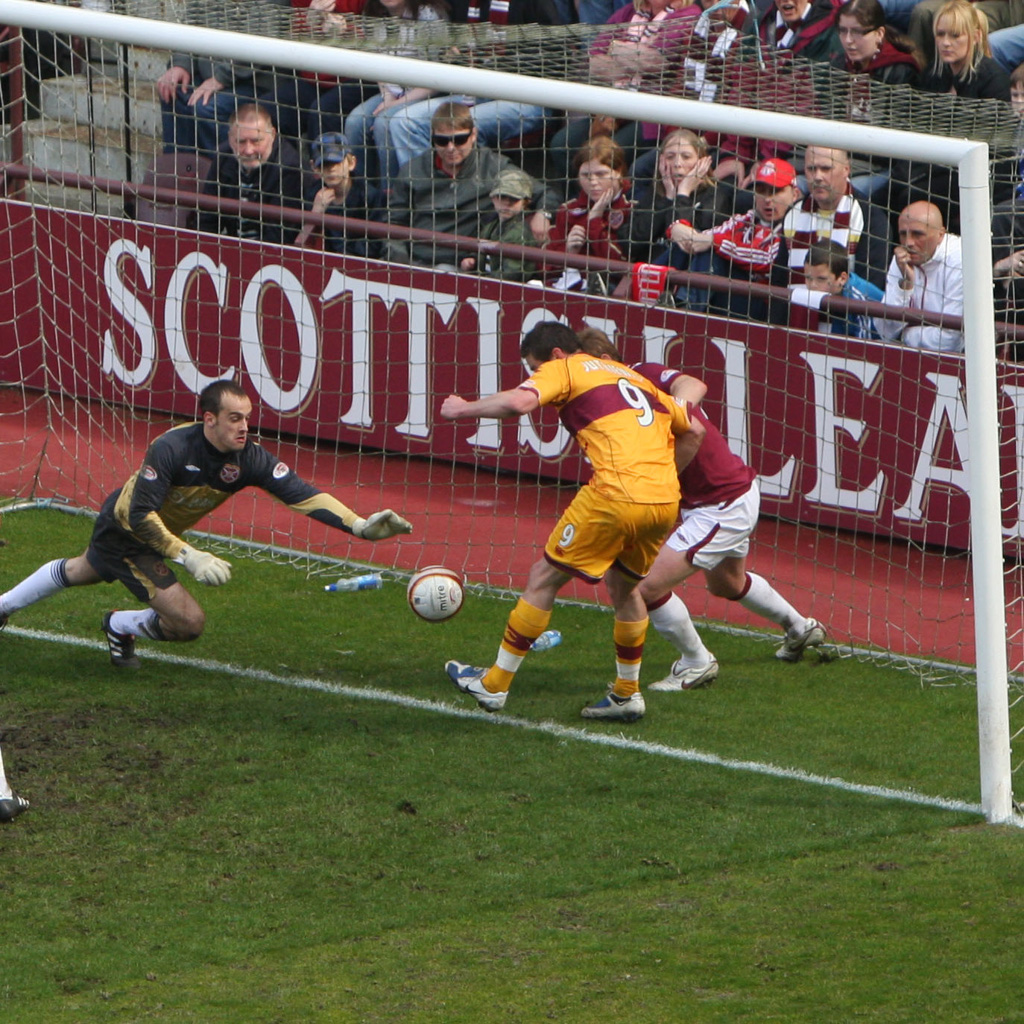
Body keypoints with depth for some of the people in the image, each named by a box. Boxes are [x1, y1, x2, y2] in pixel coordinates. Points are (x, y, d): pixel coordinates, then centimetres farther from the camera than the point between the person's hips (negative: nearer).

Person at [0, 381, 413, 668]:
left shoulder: (250, 459, -25)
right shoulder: (172, 449, -38)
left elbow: (301, 493, -32)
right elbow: (142, 517, -35)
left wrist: (359, 526, -45)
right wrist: (189, 557, -44)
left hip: (152, 530, 7)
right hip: (123, 529, -7)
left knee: (82, 571, 33)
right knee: (188, 622, -16)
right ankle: (121, 628, 14)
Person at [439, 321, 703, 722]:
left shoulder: (564, 370, 7)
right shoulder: (634, 377, 28)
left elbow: (518, 402, -13)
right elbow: (692, 431, 32)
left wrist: (462, 409, 0)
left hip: (616, 496, -7)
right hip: (666, 500, 7)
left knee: (544, 579, 8)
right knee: (623, 585, 29)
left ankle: (494, 685, 15)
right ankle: (627, 693, 32)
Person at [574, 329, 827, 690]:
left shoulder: (644, 376, -26)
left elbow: (692, 386, -45)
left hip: (724, 506, -11)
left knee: (648, 586, -13)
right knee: (726, 583, 35)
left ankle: (696, 663, 10)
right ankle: (800, 629, 59)